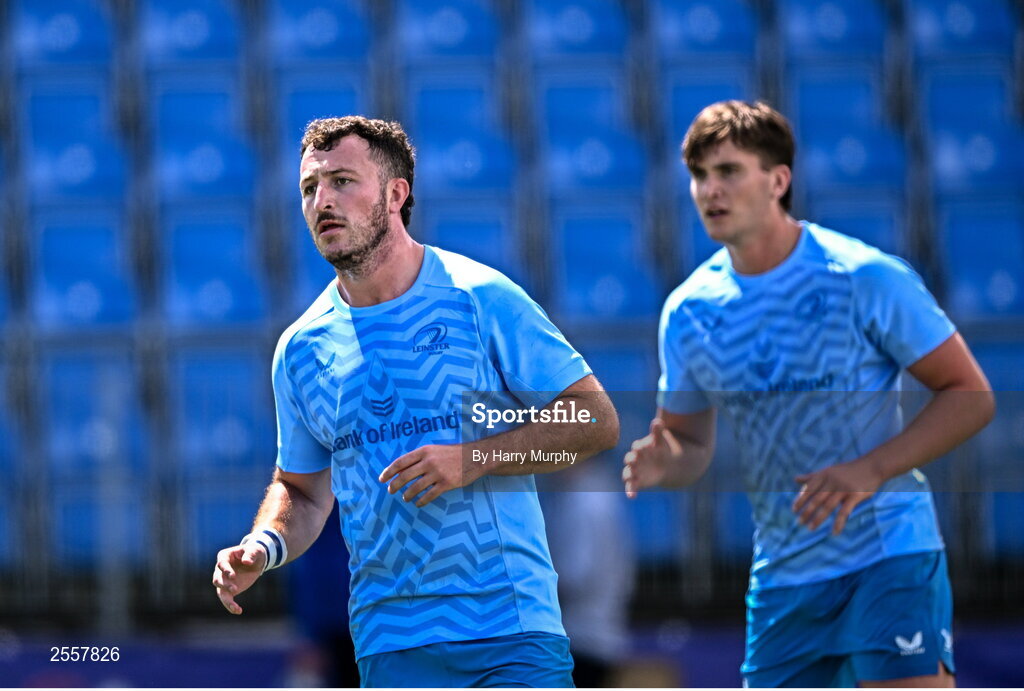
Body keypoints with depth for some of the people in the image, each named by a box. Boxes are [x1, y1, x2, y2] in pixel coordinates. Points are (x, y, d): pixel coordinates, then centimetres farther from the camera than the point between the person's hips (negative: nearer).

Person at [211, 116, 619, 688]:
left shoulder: (481, 299, -3)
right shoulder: (301, 348, 10)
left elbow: (597, 419, -4)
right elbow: (303, 488, 20)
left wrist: (475, 458, -16)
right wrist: (261, 548, -2)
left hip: (512, 625, -3)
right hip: (388, 643, 3)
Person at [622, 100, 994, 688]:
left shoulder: (867, 279, -11)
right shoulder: (688, 312, 4)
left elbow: (971, 396, -8)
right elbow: (692, 442, 15)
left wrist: (870, 470, -21)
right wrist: (666, 463, -11)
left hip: (888, 555, -5)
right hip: (782, 570, 5)